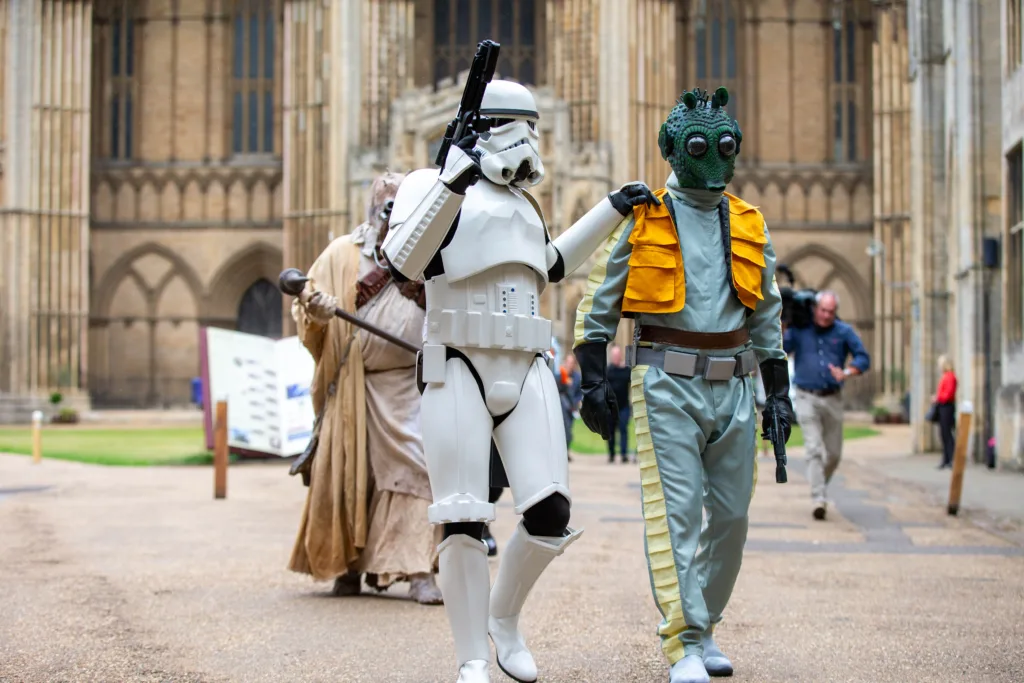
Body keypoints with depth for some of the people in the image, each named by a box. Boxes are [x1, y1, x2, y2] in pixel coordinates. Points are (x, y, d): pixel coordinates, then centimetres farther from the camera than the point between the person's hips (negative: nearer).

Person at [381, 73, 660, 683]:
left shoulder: (520, 200, 20)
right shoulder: (434, 183, -1)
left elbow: (552, 266, 36)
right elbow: (404, 261, -17)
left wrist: (612, 210, 31)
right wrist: (452, 183, -24)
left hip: (527, 374, 6)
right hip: (459, 373, -6)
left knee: (551, 514, -4)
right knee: (464, 523, -4)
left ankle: (505, 619, 22)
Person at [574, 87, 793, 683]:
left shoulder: (749, 226, 12)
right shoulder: (642, 220, 0)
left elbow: (767, 316, 19)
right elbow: (599, 305, 5)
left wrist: (778, 392, 14)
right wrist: (595, 380, -3)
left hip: (734, 387, 5)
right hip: (669, 384, -4)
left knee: (731, 514, 7)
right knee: (675, 510, -11)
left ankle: (703, 625, 24)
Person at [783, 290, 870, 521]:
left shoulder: (843, 332, 4)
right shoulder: (798, 330, 1)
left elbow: (863, 358, 3)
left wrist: (847, 373, -15)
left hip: (833, 399, 2)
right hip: (807, 398, -2)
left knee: (834, 453, 9)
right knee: (814, 450, -12)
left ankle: (821, 486, 36)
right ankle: (819, 500, -16)